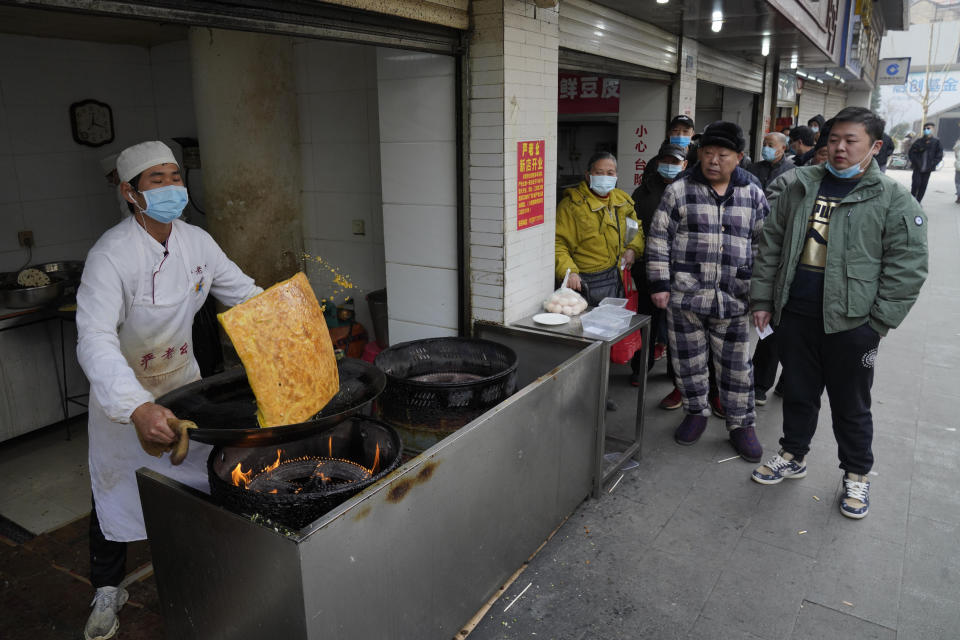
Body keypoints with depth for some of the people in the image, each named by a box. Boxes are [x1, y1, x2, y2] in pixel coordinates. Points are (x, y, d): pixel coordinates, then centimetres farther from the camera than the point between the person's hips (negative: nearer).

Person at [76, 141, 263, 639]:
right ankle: (107, 592, 32)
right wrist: (138, 408, -53)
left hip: (182, 377, 5)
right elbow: (95, 340, -39)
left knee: (205, 472, 13)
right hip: (121, 390, -4)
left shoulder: (196, 242, -11)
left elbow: (246, 294, -2)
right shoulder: (111, 255, -29)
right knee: (114, 491, 9)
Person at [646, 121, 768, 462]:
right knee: (689, 361, 11)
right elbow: (659, 239, 0)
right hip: (685, 295, -1)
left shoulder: (753, 195, 7)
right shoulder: (679, 191, 0)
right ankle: (696, 412, 32)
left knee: (737, 366, 9)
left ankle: (741, 424, 25)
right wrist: (660, 284, -6)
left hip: (734, 301, 1)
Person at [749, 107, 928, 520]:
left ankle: (856, 476, 31)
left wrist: (877, 324, -12)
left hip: (850, 323, -3)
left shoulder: (894, 202, -6)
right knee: (798, 392, 18)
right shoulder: (801, 187, 6)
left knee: (851, 406, 11)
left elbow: (907, 268, -9)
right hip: (795, 315, 4)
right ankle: (793, 456, 38)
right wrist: (763, 299, 4)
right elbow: (771, 245, 9)